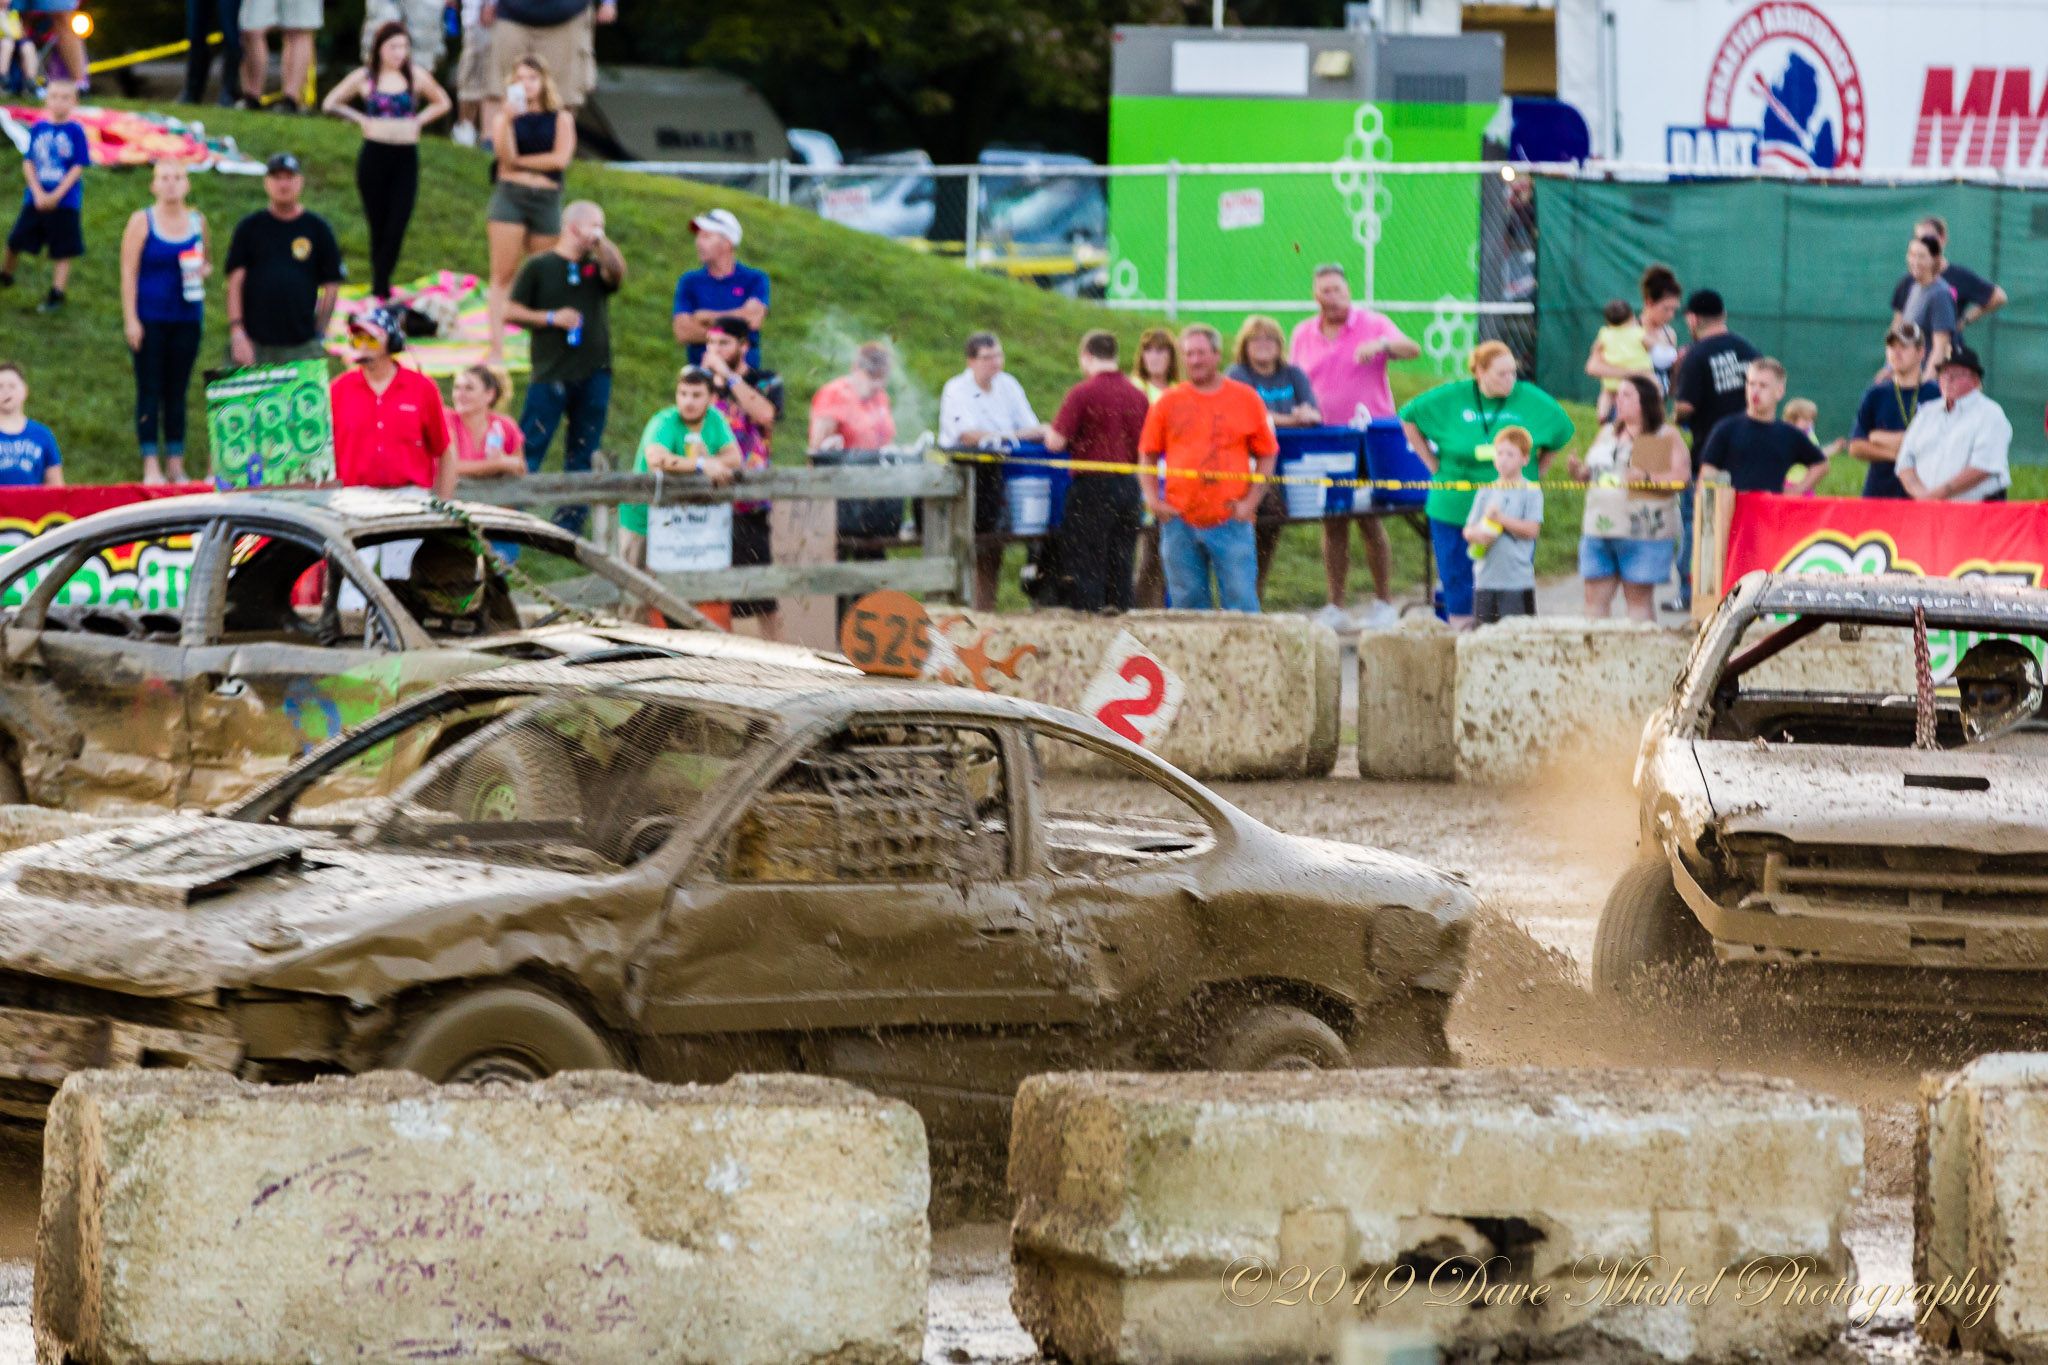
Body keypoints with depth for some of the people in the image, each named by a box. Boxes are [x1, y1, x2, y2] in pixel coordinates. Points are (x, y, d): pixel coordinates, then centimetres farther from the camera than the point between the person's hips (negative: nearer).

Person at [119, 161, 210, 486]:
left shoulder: (197, 221, 8)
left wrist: (202, 271, -4)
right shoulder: (142, 221, -3)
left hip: (187, 317, 4)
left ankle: (177, 466, 12)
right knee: (149, 390, -3)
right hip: (150, 318, -4)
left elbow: (208, 261, 22)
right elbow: (128, 272, -5)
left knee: (178, 391, 7)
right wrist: (131, 320, -11)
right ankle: (151, 467, -2)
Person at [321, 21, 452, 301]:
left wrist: (419, 120, 4)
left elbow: (442, 103, 19)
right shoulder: (364, 77, 1)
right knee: (378, 226, 3)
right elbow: (331, 103, 11)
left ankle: (380, 287, 1)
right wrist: (360, 119, 0)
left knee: (397, 227, -7)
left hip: (406, 158, 1)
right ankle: (378, 285, 16)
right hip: (374, 156, -1)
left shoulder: (416, 76, 4)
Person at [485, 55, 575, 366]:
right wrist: (508, 119, -19)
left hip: (546, 200, 1)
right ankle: (496, 350, -11)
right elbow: (506, 155, -9)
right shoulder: (505, 117, 7)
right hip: (509, 197, -1)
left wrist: (518, 161, -2)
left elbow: (560, 157, -5)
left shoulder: (561, 119, 9)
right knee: (503, 274, -8)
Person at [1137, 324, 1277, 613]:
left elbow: (1266, 456, 8)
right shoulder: (1168, 402, 7)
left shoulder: (1246, 399, 4)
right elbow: (1147, 456, 13)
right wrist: (1153, 500, 0)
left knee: (1240, 600, -8)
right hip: (1180, 521, 2)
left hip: (1230, 522, -2)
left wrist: (1250, 502, -2)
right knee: (1188, 602, 6)